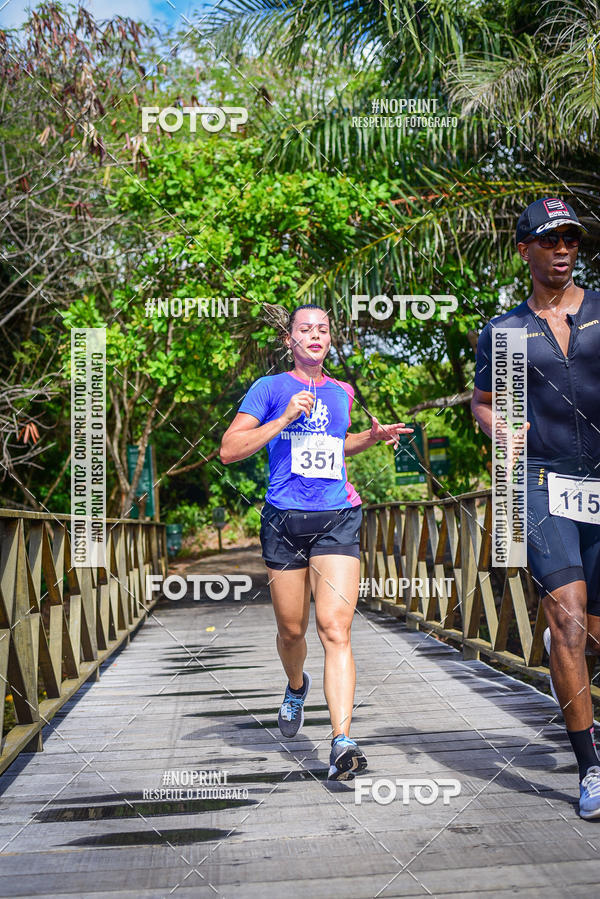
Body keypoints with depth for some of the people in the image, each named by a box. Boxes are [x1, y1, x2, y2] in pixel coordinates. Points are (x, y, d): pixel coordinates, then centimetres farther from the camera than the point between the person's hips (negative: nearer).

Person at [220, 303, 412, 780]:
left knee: (335, 628, -13)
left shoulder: (342, 393, 16)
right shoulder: (270, 388, 3)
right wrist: (285, 417, -13)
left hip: (337, 517, 2)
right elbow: (229, 450, -5)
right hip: (284, 520, -1)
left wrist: (373, 436, 16)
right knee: (292, 630, 10)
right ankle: (296, 686, 43)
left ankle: (342, 742, -19)